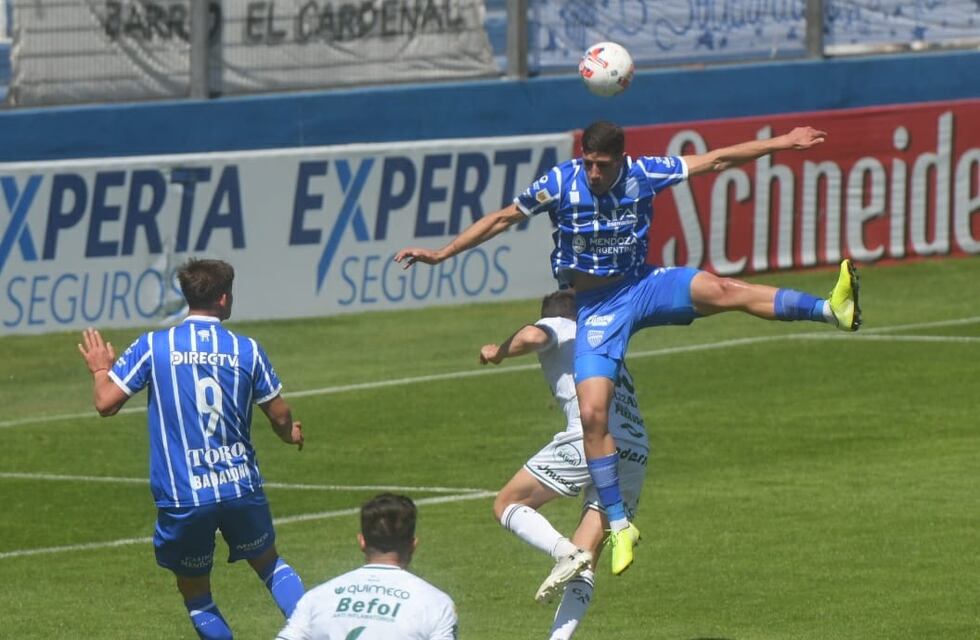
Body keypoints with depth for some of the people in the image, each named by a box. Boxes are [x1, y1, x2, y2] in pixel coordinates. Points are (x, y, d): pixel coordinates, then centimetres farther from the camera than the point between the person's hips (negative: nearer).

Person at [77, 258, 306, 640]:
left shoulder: (153, 346, -5)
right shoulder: (246, 350, -1)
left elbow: (106, 403, -6)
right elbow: (280, 415, 6)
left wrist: (100, 369, 17)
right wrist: (290, 433, 30)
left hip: (181, 497, -2)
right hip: (241, 486, 2)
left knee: (195, 594, 14)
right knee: (269, 564, 26)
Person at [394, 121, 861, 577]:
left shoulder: (643, 174, -7)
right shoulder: (560, 184, -10)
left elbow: (716, 160, 1)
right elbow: (501, 219, 1)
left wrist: (784, 142, 3)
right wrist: (441, 255, -1)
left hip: (643, 285, 1)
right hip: (595, 307, -1)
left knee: (721, 290, -28)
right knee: (592, 415, -14)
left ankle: (831, 310, -37)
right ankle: (619, 527, -3)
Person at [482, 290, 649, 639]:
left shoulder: (558, 327, 13)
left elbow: (531, 337, -10)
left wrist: (498, 352, 7)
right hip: (637, 452, 7)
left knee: (507, 504, 6)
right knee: (586, 563, 8)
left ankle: (565, 553, -18)